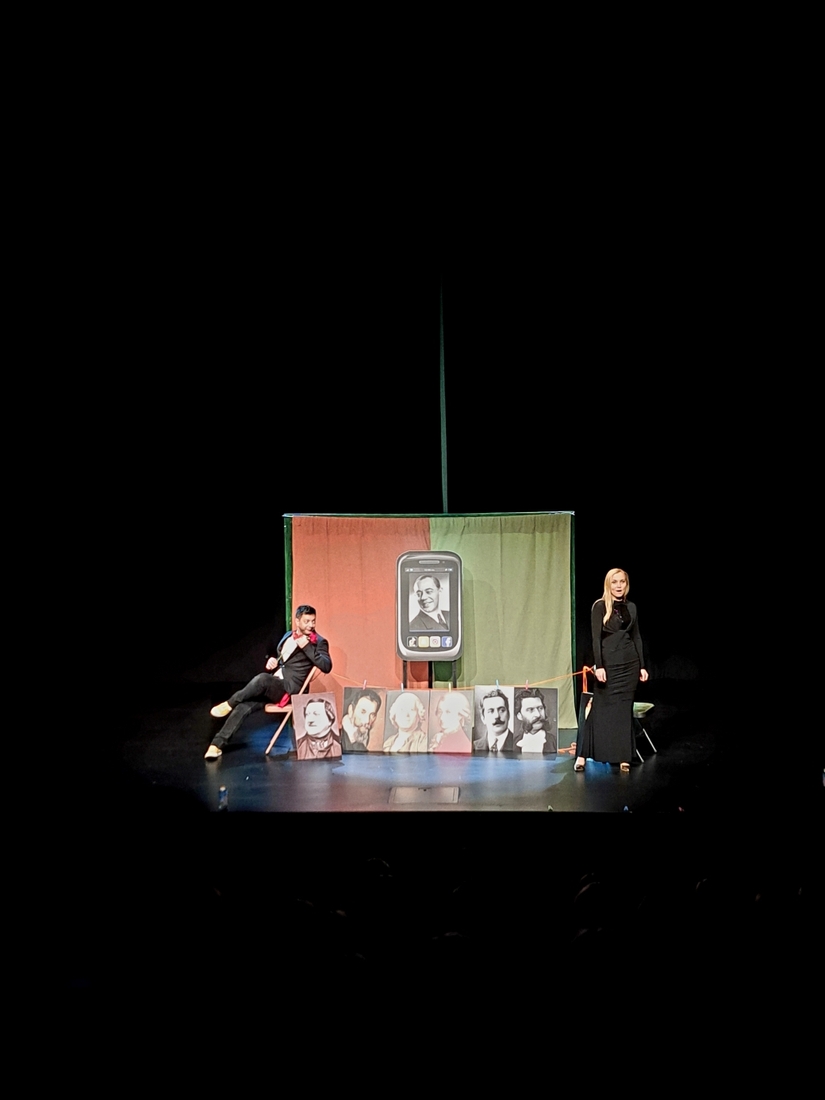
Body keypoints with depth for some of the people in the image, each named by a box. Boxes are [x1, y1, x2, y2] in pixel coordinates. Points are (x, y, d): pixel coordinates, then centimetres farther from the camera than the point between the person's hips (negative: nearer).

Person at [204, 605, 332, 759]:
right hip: (270, 687, 6)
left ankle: (229, 704, -17)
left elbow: (327, 666, -17)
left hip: (289, 688, -6)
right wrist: (271, 660, 8)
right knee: (243, 707, -15)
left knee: (262, 679, -34)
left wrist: (307, 647, -21)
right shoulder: (288, 636, 18)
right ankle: (218, 744, -12)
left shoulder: (318, 642, -2)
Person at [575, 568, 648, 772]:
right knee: (602, 708, -4)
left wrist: (642, 666, 8)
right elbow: (596, 638, -9)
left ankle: (623, 757, 11)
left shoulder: (631, 607, 10)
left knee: (625, 709, 6)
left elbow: (637, 637, 13)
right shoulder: (600, 606, -4)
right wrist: (598, 666, -16)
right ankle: (582, 755, 2)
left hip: (629, 663, 4)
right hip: (608, 662, -4)